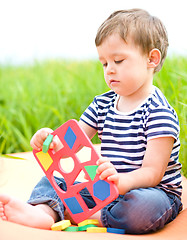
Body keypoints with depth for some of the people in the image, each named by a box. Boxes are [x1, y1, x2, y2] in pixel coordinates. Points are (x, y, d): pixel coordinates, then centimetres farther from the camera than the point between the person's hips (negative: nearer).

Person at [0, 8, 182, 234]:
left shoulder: (158, 111, -14)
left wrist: (122, 181, -42)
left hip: (150, 191, -6)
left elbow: (152, 173, -21)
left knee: (146, 206, -40)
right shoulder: (101, 104, 9)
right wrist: (52, 141, -21)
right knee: (50, 182, 0)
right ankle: (41, 211, -32)